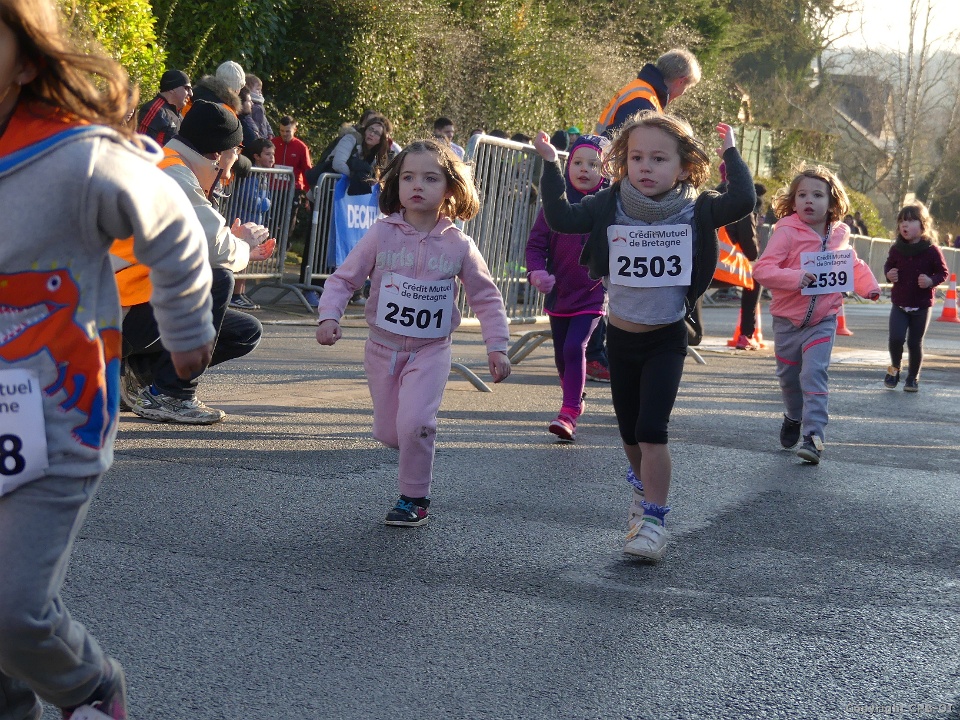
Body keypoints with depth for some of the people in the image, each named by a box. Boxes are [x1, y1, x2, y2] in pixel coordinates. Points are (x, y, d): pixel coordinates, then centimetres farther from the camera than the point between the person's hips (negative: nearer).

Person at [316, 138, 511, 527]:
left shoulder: (458, 245, -6)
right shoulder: (381, 234, -7)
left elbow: (485, 297, 3)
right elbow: (343, 279, -4)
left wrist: (497, 346, -3)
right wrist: (329, 316, -20)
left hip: (431, 350, -2)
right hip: (383, 347, 2)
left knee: (414, 423, -20)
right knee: (388, 433, 8)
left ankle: (415, 497, 0)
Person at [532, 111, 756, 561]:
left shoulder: (694, 211, -10)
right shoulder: (610, 206, -6)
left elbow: (743, 201, -24)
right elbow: (561, 219, -15)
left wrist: (730, 152, -17)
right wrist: (550, 165, -16)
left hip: (666, 339, -3)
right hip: (620, 336, 3)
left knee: (651, 430, -13)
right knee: (629, 432, 16)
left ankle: (653, 520, -5)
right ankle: (646, 488, 43)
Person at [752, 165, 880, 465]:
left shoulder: (839, 236, 0)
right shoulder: (786, 232, -15)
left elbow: (854, 265, 17)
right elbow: (762, 269, -23)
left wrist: (869, 285, -1)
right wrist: (795, 277, -36)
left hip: (823, 320, 1)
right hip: (787, 320, -1)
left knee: (814, 374, -13)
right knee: (788, 375, 14)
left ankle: (814, 434, -12)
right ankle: (794, 418, 42)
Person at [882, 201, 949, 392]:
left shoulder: (932, 250, -10)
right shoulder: (896, 248, -2)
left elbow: (943, 272, -1)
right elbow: (888, 265, 15)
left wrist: (931, 281, -20)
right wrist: (889, 274, -7)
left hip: (922, 306, -2)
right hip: (899, 304, 2)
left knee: (915, 343, 4)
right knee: (896, 338, -13)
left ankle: (913, 377, 24)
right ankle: (895, 367, 16)